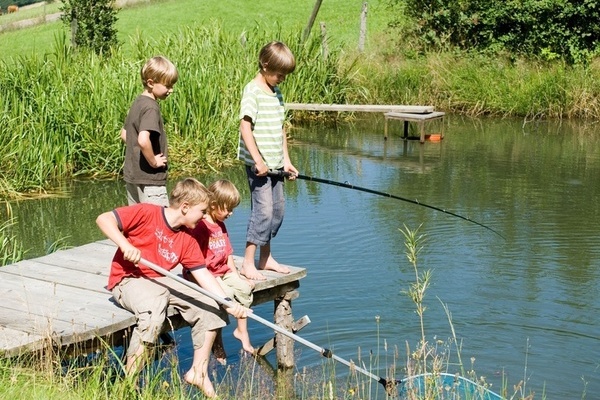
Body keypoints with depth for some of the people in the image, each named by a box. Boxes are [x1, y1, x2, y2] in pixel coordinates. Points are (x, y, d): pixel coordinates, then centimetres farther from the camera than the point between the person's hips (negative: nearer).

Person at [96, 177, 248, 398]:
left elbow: (203, 274, 2)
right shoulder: (146, 213, -13)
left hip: (160, 281, 7)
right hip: (128, 280, -7)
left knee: (211, 309, -4)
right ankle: (129, 382, -27)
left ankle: (198, 372, 11)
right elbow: (104, 219, -17)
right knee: (154, 308, -38)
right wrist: (125, 245, -32)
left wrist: (228, 302, -9)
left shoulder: (187, 239, 6)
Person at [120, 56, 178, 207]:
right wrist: (153, 162, -18)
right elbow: (143, 140, -32)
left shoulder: (137, 103, 11)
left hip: (132, 175, 10)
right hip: (149, 178, -10)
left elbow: (124, 134, 22)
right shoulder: (151, 107, -18)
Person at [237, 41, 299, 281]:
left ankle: (265, 258, 26)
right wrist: (258, 160, -23)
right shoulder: (253, 91, -12)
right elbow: (245, 128, -20)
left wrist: (286, 160, 14)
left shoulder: (277, 93, 14)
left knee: (277, 209, 13)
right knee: (263, 209, -11)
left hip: (274, 164, 9)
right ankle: (248, 263, -4)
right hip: (257, 164, -9)